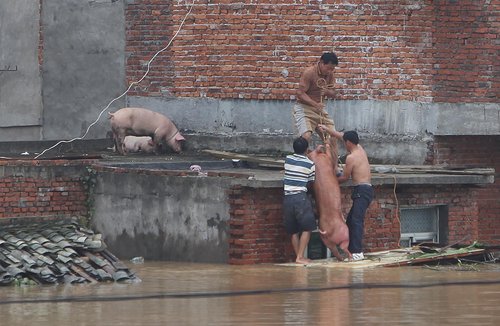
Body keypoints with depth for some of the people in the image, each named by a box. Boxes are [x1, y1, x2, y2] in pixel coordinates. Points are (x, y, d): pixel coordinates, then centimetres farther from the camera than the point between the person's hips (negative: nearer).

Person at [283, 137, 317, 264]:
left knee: (294, 231, 12)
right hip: (301, 197, -4)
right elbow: (310, 183, 4)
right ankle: (300, 256, -9)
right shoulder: (310, 164, -2)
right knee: (307, 228, 0)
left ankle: (298, 256, 12)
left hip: (287, 198, 4)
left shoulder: (287, 159, 8)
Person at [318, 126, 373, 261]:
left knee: (356, 220, -15)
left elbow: (345, 177, -4)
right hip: (367, 188, 10)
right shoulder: (360, 149, 14)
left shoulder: (351, 158, -12)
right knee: (350, 220, 13)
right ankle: (351, 249, 12)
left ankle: (358, 252, -23)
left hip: (361, 190, -10)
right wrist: (327, 130, 34)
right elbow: (342, 136, 28)